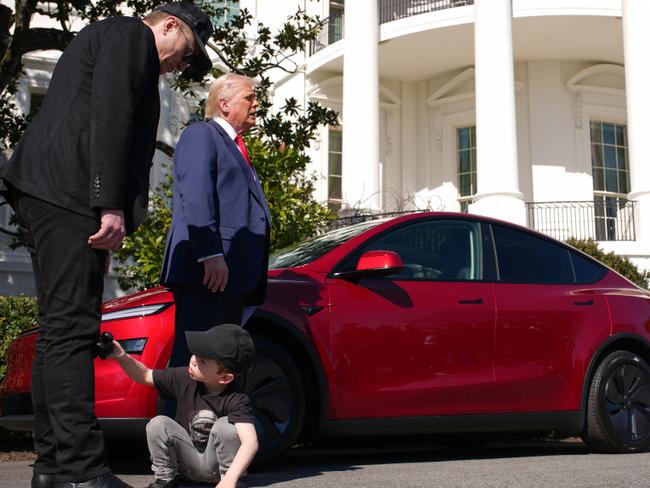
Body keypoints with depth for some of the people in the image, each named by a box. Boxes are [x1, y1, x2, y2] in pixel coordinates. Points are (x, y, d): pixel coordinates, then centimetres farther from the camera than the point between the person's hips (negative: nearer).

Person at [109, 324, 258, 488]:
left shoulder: (236, 399, -26)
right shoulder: (184, 378, -13)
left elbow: (250, 442, -38)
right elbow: (144, 376, -2)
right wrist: (123, 357, -22)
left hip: (215, 464, -4)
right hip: (189, 460, 4)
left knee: (225, 425, -31)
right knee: (157, 423, -19)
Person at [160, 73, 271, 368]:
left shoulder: (236, 148, 29)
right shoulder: (201, 134, 1)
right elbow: (195, 198, -13)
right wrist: (211, 255, -23)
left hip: (232, 275, 9)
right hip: (208, 270, -9)